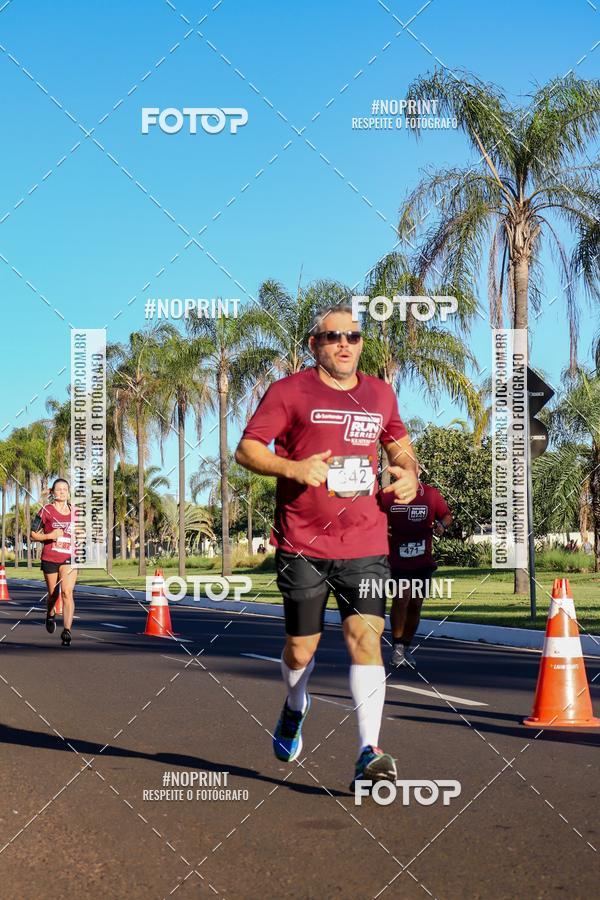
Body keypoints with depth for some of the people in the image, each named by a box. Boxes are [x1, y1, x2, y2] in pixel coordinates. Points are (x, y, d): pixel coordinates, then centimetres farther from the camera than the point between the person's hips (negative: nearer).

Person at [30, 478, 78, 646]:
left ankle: (67, 630, -21)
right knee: (53, 594, 12)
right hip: (50, 557, -1)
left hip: (69, 557, 1)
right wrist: (49, 536, -17)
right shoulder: (46, 510, -1)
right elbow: (33, 534, 0)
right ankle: (50, 615, 46)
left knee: (67, 592, -16)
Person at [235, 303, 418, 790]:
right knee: (302, 646, 9)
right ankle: (295, 708, 43)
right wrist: (293, 467, -20)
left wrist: (409, 474, 7)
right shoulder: (289, 392, -1)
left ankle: (369, 754, -15)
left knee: (366, 635, -14)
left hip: (366, 544, 2)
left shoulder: (380, 394, 13)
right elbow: (247, 448, -2)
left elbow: (399, 444, 29)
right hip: (302, 544, -2)